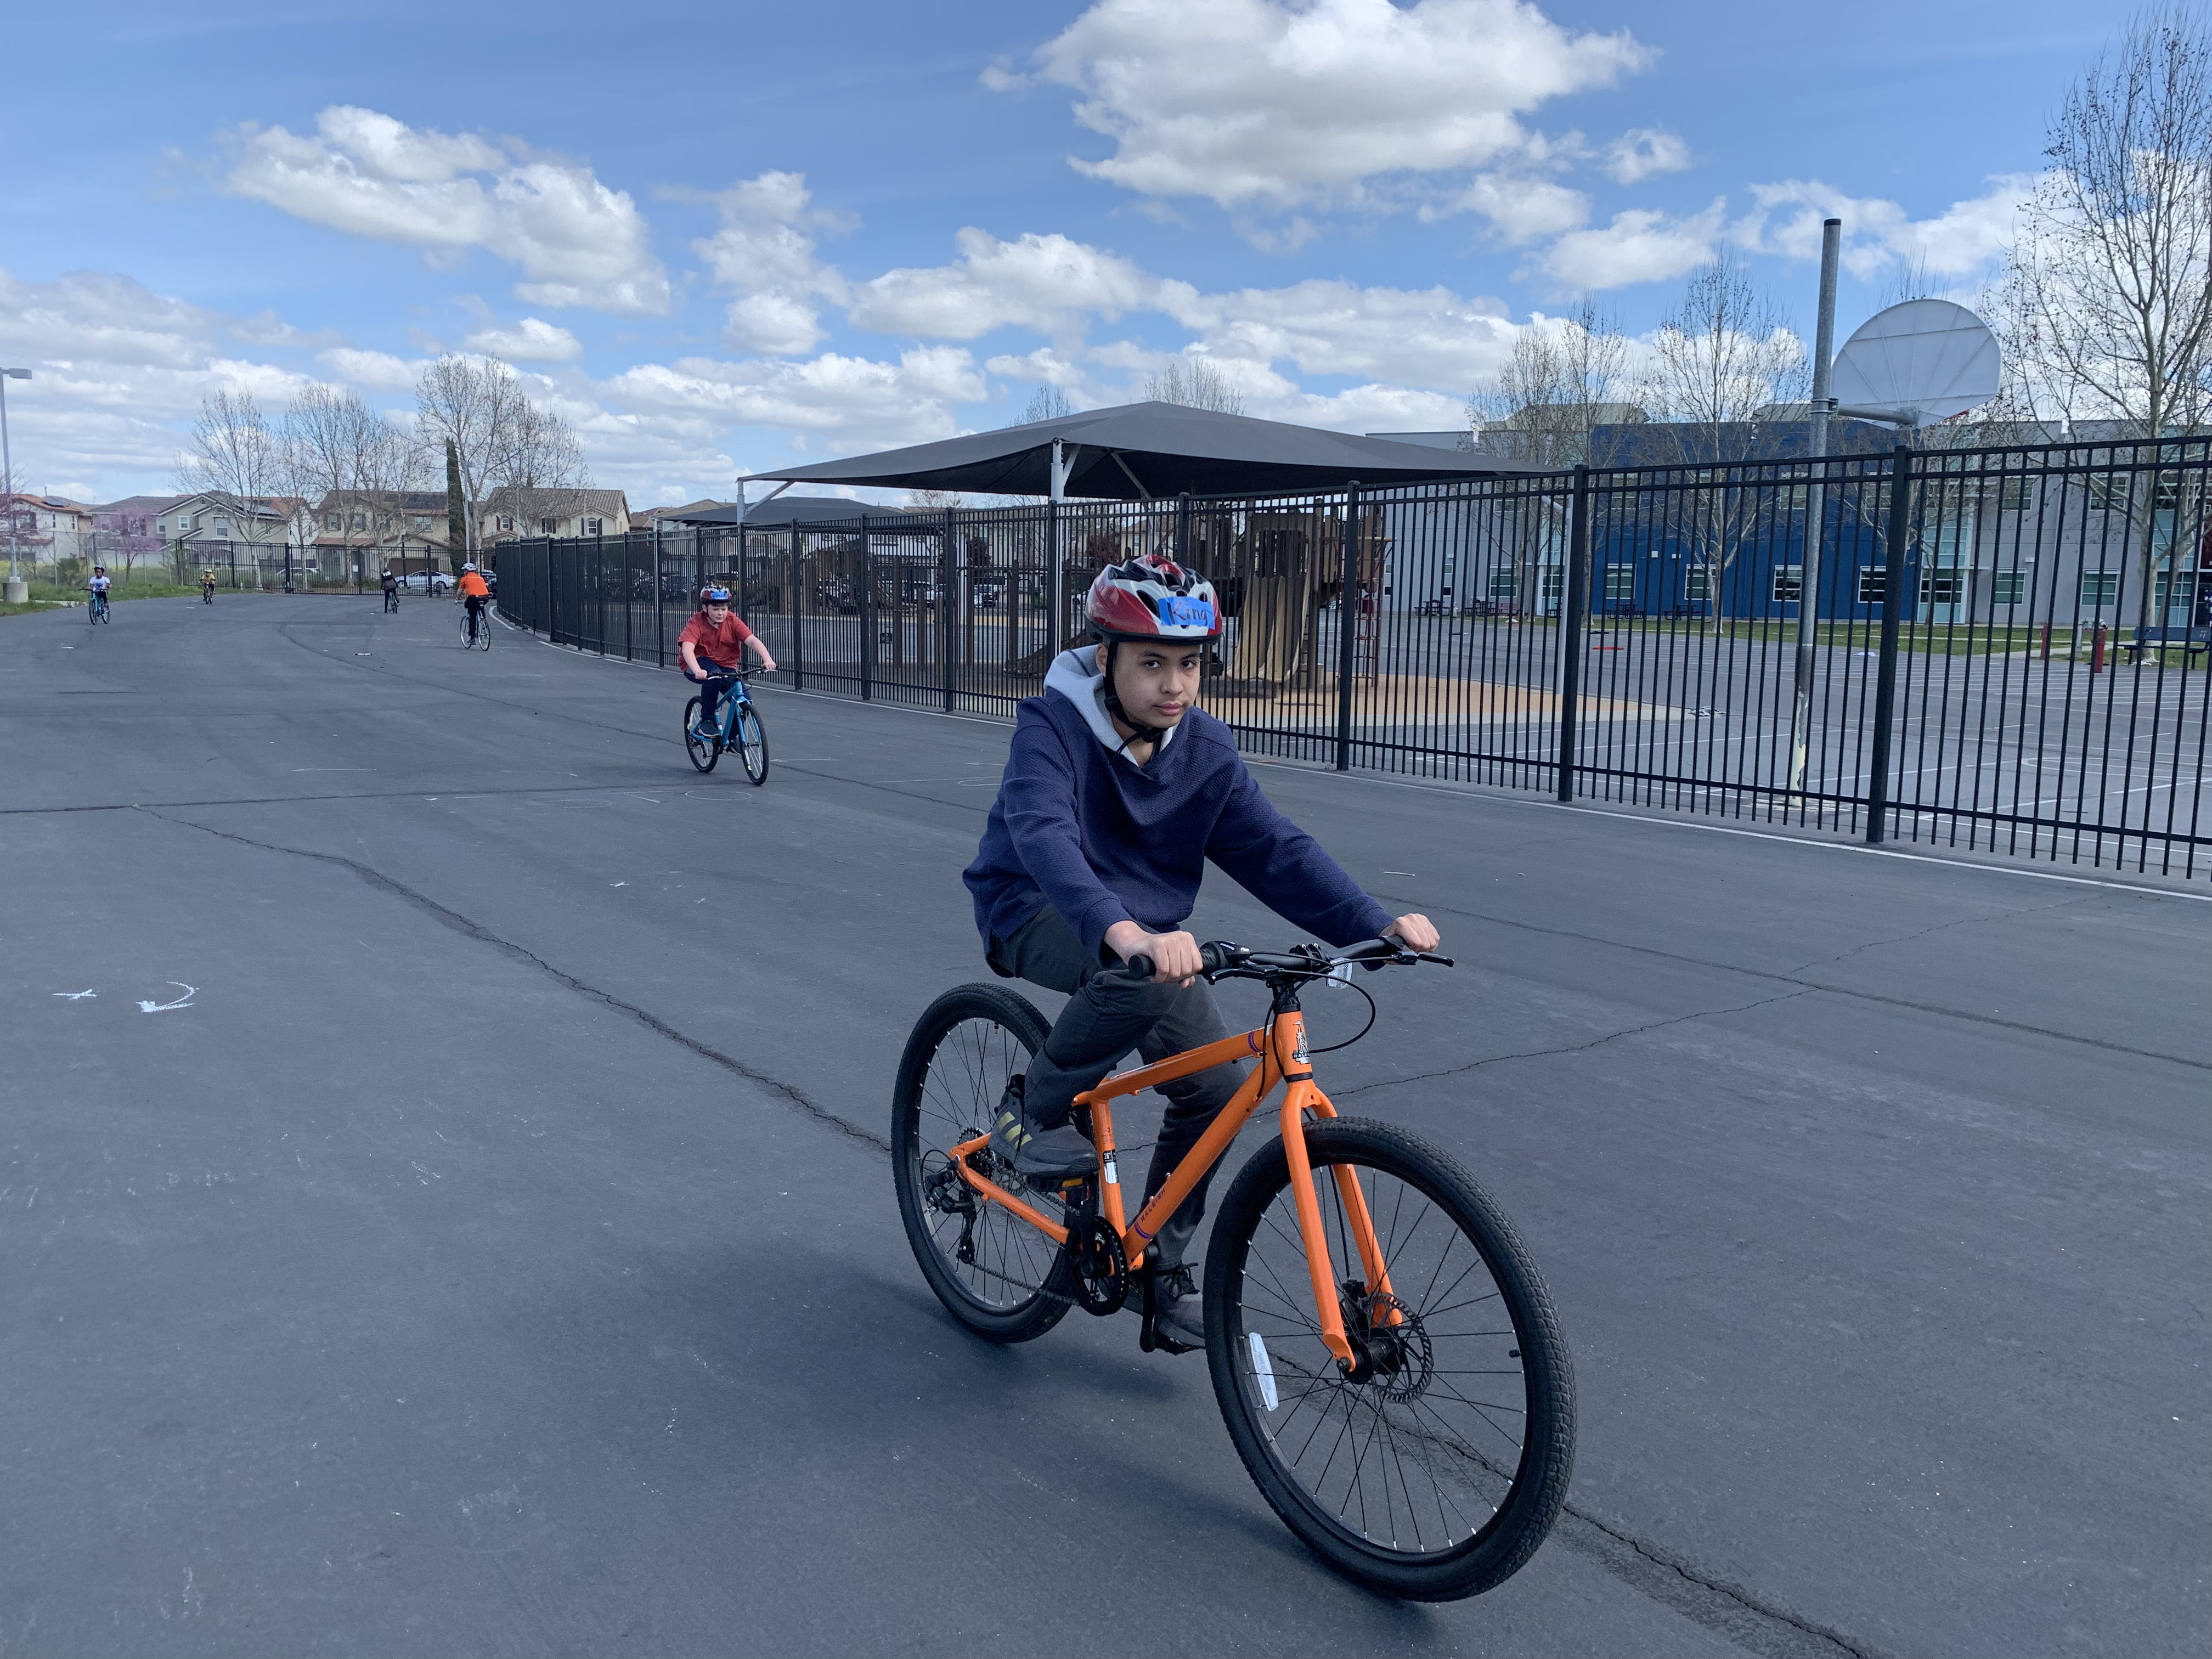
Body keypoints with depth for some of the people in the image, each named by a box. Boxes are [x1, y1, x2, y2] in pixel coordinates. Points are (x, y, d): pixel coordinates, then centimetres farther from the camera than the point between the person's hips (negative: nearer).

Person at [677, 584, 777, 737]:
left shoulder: (732, 621, -9)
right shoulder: (697, 622, -18)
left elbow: (752, 640, -20)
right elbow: (687, 648, -34)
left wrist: (767, 660, -38)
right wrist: (697, 670, -53)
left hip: (726, 667, 3)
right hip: (699, 666, -3)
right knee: (713, 674, -38)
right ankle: (707, 721, -21)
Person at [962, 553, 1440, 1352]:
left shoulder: (1205, 749, -4)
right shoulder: (1051, 726, -21)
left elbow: (1274, 848, -10)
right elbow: (1043, 835, -38)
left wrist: (1376, 924, -24)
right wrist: (1123, 932, -56)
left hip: (1147, 929, 6)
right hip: (1038, 915, -6)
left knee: (1216, 1084, -7)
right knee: (1144, 980, -37)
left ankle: (1161, 1262, 14)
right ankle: (1033, 1109, -11)